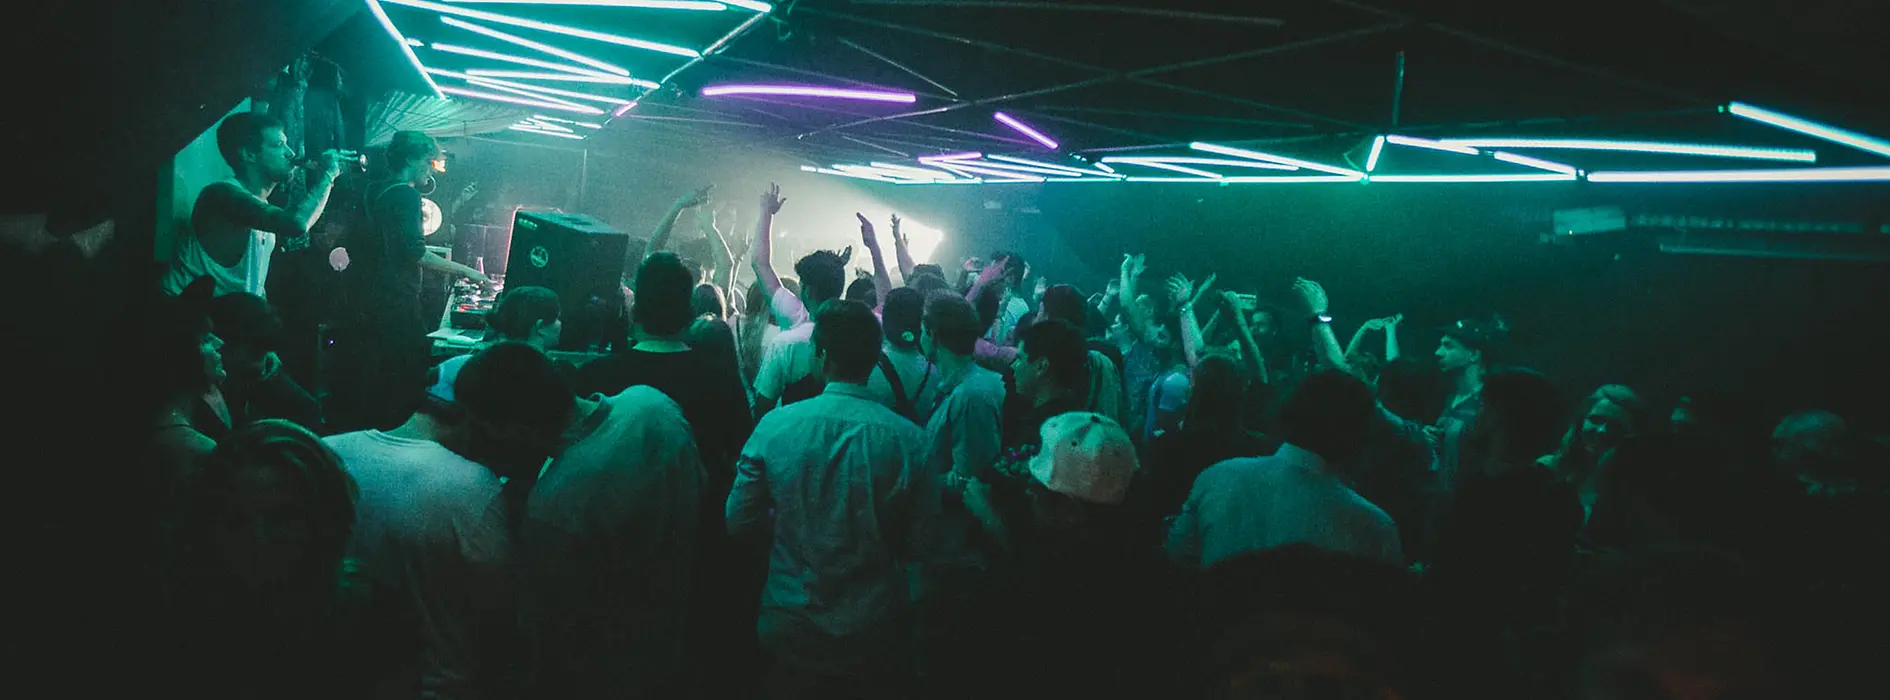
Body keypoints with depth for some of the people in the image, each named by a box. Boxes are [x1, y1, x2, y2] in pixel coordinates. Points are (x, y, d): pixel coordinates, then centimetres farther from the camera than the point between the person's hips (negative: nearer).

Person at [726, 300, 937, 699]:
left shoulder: (775, 425, -13)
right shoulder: (909, 439, -14)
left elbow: (738, 522, -4)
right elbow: (920, 545, -8)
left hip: (792, 633, 0)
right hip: (876, 636, 0)